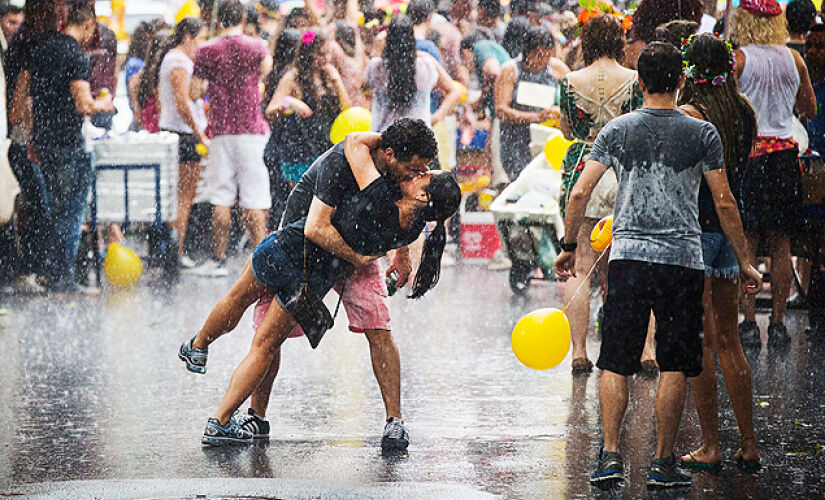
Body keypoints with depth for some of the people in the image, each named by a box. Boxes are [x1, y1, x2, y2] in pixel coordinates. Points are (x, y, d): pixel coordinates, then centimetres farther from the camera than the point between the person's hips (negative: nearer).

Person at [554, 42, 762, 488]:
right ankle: (663, 463, 7)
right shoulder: (702, 134, 0)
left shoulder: (617, 130, 3)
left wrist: (568, 246, 11)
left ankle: (610, 457, -2)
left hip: (628, 256, 1)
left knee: (615, 364, 6)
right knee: (674, 366, 6)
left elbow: (580, 192, -1)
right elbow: (724, 204, 0)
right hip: (683, 259, -1)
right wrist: (744, 263, 8)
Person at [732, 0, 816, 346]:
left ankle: (749, 322, -3)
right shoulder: (793, 59, 4)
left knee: (746, 243, 0)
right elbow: (810, 109, 14)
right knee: (780, 245, 8)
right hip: (785, 154, 4)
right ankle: (778, 323, 9)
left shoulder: (739, 58, -8)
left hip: (748, 152, -3)